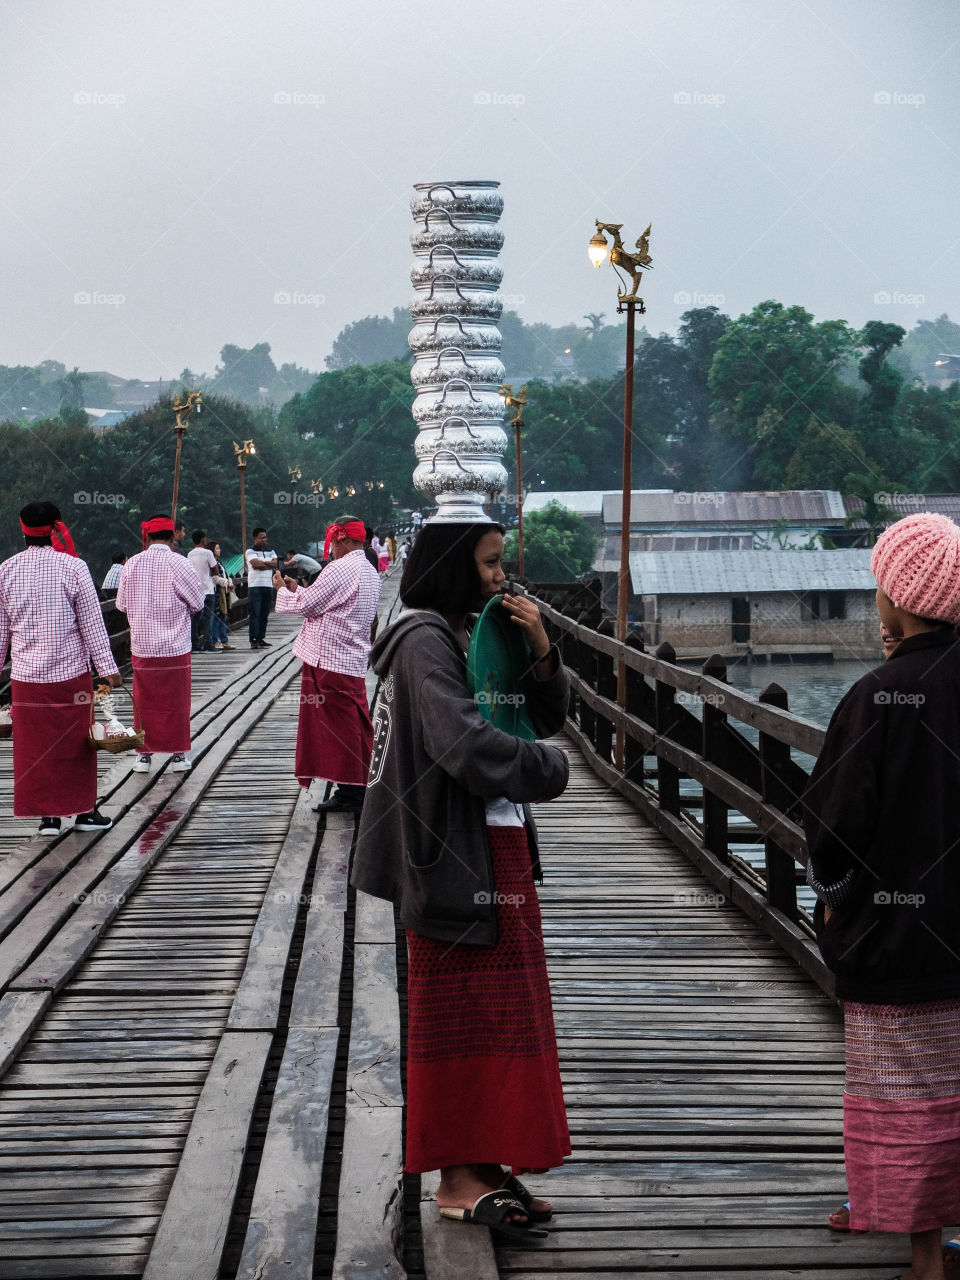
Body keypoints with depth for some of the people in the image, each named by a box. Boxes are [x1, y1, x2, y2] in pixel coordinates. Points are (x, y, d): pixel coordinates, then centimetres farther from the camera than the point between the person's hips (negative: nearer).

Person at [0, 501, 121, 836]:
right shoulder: (72, 567, -8)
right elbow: (91, 622, -7)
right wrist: (107, 667, -2)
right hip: (71, 671, -2)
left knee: (34, 745, 9)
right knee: (76, 742, 9)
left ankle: (47, 815, 12)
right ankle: (84, 810, 16)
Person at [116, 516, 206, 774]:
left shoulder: (131, 564, -3)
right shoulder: (179, 564, -11)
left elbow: (121, 604, 7)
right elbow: (197, 603, -2)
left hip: (142, 647, 2)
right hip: (175, 646, -2)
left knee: (144, 701, 11)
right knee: (176, 701, 8)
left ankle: (144, 754, 16)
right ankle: (178, 754, 14)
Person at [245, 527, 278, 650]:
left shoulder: (270, 551, 18)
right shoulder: (250, 551, 1)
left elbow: (276, 563, 1)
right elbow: (255, 563, -16)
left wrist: (262, 563, -9)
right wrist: (270, 564, -5)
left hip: (269, 586, 5)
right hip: (255, 586, -5)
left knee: (265, 614, 5)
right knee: (255, 614, -9)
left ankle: (261, 638, 11)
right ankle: (253, 640, -12)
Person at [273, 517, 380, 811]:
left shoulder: (341, 568, -17)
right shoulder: (369, 571, 14)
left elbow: (308, 606, -13)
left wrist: (283, 590, 4)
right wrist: (297, 589, 19)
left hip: (329, 660, -9)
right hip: (353, 661, 9)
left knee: (339, 725, -4)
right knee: (355, 727, 12)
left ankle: (349, 794, -1)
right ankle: (356, 792, 16)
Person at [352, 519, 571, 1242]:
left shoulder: (479, 635, 13)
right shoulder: (426, 640, -15)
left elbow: (546, 717, 14)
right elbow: (465, 744, -28)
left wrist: (541, 650, -4)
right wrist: (548, 768, -13)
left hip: (500, 851, 9)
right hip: (458, 856, -9)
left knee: (501, 1012, 14)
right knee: (460, 1013, 0)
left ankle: (484, 1163, 23)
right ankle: (460, 1178, 9)